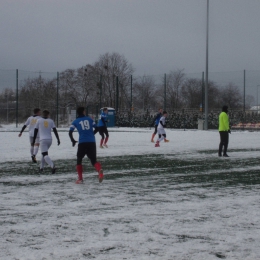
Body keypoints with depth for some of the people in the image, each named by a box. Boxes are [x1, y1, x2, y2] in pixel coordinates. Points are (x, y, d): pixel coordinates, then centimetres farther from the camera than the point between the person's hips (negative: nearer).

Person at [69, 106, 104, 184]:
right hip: (92, 142, 1)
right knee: (93, 160, 6)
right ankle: (100, 170, -27)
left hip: (82, 143, -1)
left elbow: (70, 132, -2)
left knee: (79, 160, 16)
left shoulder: (75, 121, 7)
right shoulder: (89, 119, 12)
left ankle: (80, 178, 8)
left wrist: (73, 141, 12)